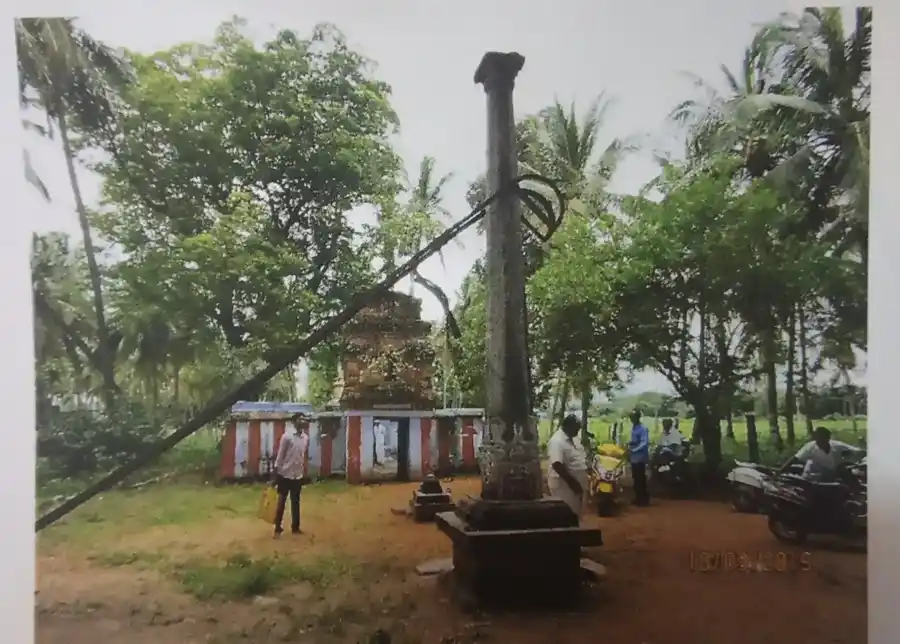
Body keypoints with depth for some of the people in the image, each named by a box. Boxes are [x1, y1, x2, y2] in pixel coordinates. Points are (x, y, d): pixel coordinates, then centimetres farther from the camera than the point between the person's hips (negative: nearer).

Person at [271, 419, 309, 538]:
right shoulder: (287, 436, -12)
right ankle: (278, 529, 14)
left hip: (298, 476, 5)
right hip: (285, 475, -5)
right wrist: (275, 475, -10)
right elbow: (280, 456, -10)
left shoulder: (306, 438, 4)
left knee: (296, 502, 14)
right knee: (281, 502, 5)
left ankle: (295, 527, 24)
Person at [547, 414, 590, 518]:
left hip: (577, 483, 10)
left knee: (576, 514, 18)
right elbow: (557, 465, -31)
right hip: (564, 485, -10)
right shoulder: (557, 441, -23)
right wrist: (572, 482, -30)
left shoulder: (572, 439, 8)